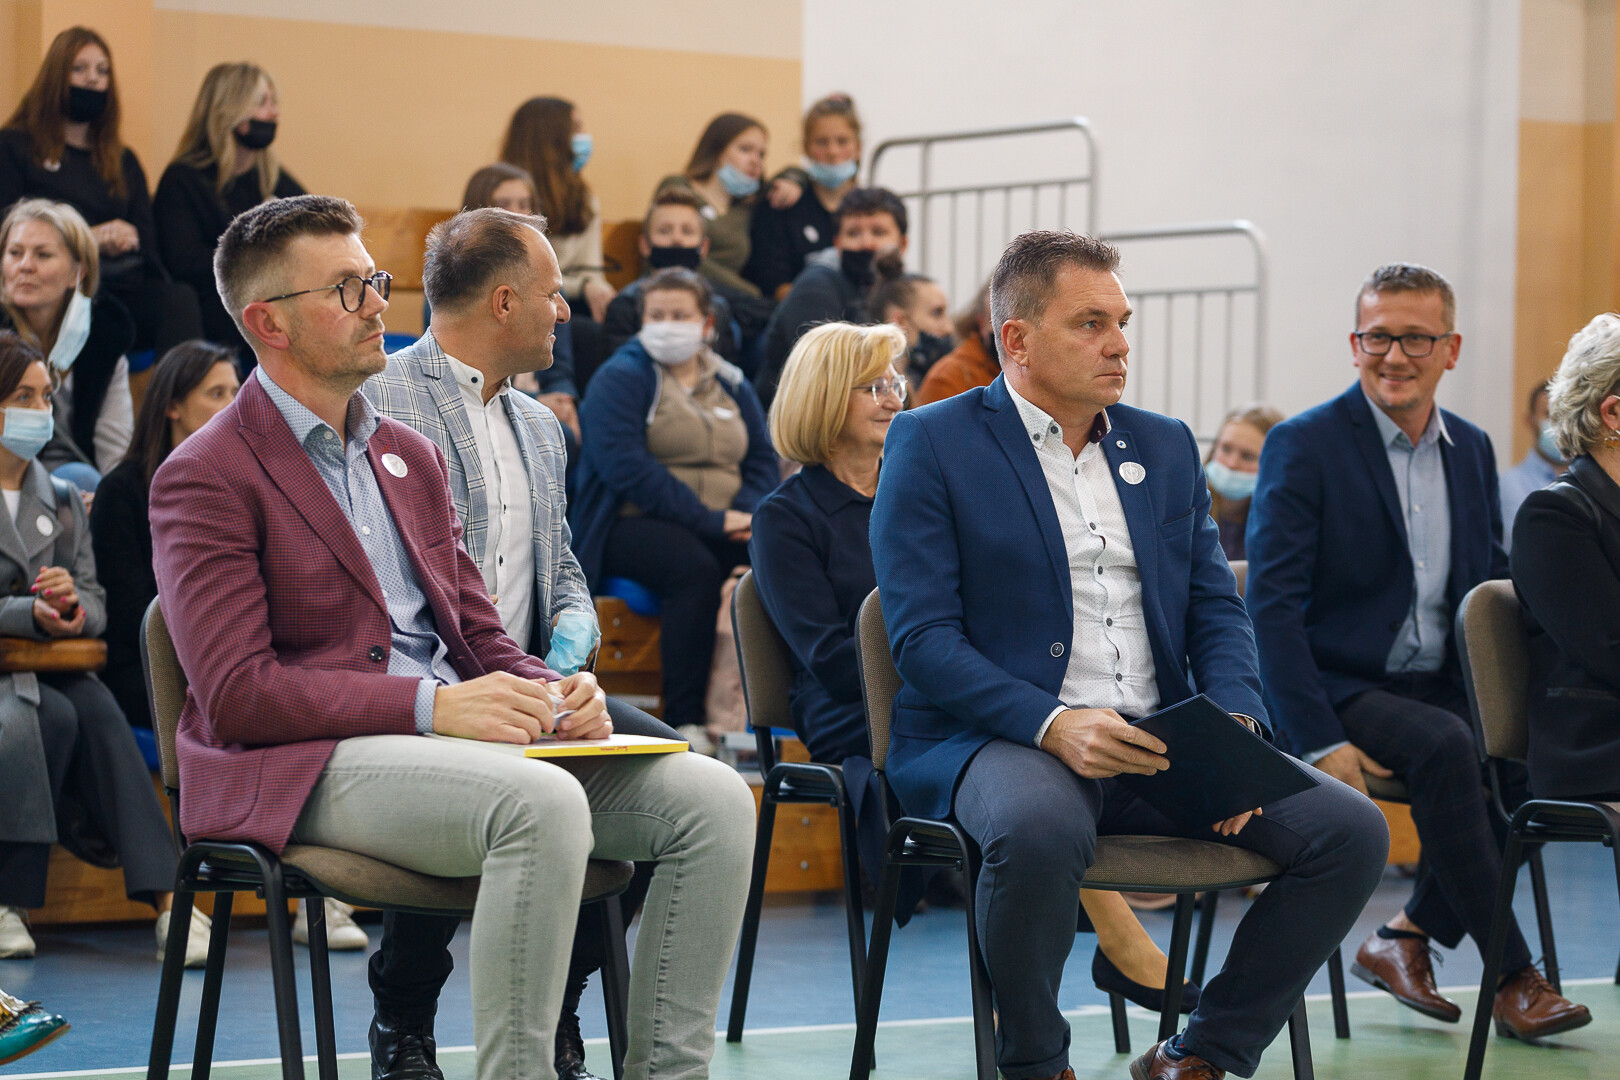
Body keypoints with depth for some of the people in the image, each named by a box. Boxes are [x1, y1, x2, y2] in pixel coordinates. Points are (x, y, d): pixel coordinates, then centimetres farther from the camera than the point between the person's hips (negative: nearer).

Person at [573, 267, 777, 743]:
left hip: (722, 528, 5)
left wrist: (745, 512, -11)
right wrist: (709, 519, -19)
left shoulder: (731, 386, 21)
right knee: (695, 566, -37)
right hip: (631, 524, -5)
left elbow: (763, 459, 14)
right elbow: (626, 467, -13)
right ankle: (684, 721, -33)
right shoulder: (620, 378, 2)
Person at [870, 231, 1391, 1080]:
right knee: (1041, 826, -40)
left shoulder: (1165, 447, 18)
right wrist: (1051, 724, -23)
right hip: (994, 739, -5)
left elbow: (1216, 609, 15)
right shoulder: (932, 444, 0)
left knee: (1352, 831, -14)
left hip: (1160, 743, 5)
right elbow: (922, 637, -8)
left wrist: (1233, 725, -7)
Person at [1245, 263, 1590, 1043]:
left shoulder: (1473, 450, 12)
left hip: (1440, 689, 6)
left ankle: (1406, 937, -4)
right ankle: (1512, 973, -22)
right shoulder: (1303, 445, -6)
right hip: (1341, 691, -6)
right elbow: (1272, 606, -13)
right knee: (1444, 746, -33)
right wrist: (1320, 743, -23)